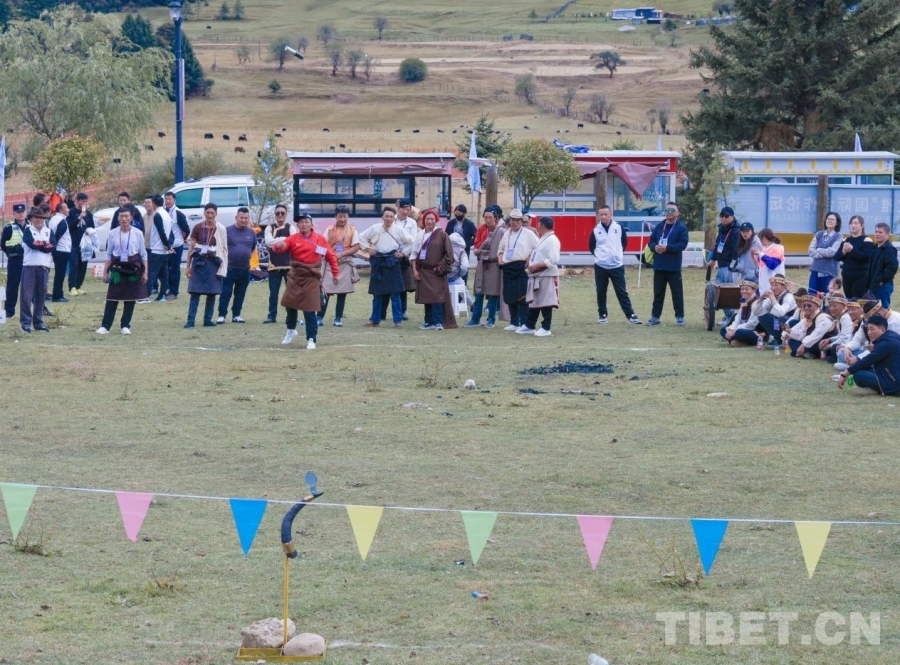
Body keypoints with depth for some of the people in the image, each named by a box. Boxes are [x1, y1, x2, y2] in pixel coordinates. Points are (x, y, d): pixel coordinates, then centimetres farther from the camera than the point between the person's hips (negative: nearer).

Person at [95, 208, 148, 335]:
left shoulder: (137, 234, -2)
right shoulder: (113, 234, 1)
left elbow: (143, 254, 3)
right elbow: (109, 254, 7)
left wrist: (145, 272, -1)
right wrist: (105, 272, 4)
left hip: (133, 269, 0)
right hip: (117, 268, 0)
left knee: (130, 298, 4)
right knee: (112, 298, -2)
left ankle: (125, 326, 14)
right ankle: (105, 326, 0)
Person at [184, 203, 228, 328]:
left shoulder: (220, 229, 1)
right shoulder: (197, 228, 2)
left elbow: (224, 249, 3)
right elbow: (191, 247, 5)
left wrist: (223, 267, -2)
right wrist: (187, 266, 2)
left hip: (214, 262, 0)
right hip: (199, 262, 0)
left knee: (212, 293, 4)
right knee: (195, 292, -3)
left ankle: (208, 320, 12)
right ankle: (190, 320, -4)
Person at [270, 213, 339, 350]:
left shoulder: (320, 240, 2)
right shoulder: (293, 239, 1)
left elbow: (331, 256, 8)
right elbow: (278, 248, -11)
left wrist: (335, 273, 7)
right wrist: (279, 245, -35)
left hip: (312, 279, -2)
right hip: (295, 277, 2)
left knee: (310, 310, -5)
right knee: (290, 304, 9)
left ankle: (311, 339, 2)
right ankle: (291, 330, 35)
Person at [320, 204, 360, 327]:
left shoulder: (352, 230, 2)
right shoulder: (329, 230, 3)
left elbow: (356, 247, -3)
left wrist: (342, 254, -14)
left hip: (345, 263, 0)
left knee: (342, 292, 3)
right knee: (325, 291, -4)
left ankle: (338, 318, 9)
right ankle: (320, 317, 0)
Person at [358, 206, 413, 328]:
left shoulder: (398, 230, 2)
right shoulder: (374, 229, 5)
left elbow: (411, 242, 8)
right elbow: (362, 237, 15)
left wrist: (403, 252, 1)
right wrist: (367, 248, 5)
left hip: (392, 262, -2)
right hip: (378, 263, 2)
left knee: (395, 293, -2)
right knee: (377, 293, 9)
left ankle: (398, 321, 2)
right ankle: (375, 320, 17)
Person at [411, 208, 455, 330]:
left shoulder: (441, 234, -4)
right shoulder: (420, 235, 9)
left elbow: (448, 254, -4)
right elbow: (414, 254, 11)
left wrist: (440, 267, -8)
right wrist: (414, 270, 2)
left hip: (436, 271, -5)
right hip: (422, 270, 5)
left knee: (436, 296, -12)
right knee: (426, 297, 7)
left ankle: (438, 322, -12)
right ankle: (429, 322, 12)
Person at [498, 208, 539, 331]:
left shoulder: (528, 234, 1)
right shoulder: (506, 234, 18)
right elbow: (501, 249, 27)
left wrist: (530, 258, -14)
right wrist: (500, 258, 8)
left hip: (522, 268, -6)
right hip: (508, 268, 6)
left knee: (522, 297, -9)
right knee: (510, 297, 8)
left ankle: (524, 323, -7)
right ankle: (514, 323, 16)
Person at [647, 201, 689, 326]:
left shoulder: (681, 227, -3)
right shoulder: (659, 226, 12)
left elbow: (683, 244, -13)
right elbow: (651, 241, 12)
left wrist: (667, 248, -22)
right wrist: (655, 247, -11)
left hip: (673, 267, -4)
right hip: (659, 265, 4)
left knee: (677, 293, 0)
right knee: (658, 292, 9)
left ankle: (680, 317, 7)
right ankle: (655, 316, 15)